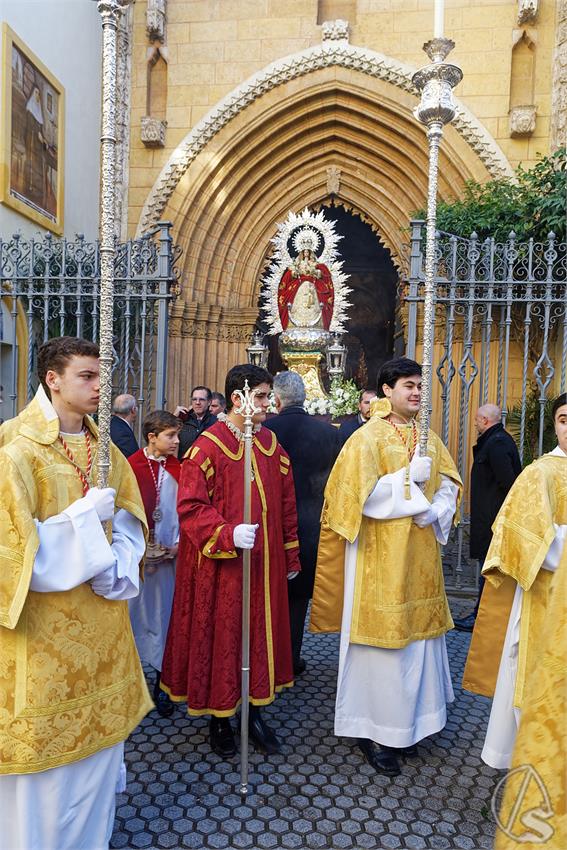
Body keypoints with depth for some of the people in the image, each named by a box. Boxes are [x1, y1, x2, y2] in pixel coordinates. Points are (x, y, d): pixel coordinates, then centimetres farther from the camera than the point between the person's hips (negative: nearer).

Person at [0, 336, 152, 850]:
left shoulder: (103, 447, 7)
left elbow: (128, 517, 11)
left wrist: (117, 567, -5)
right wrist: (84, 517, -19)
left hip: (100, 617, 6)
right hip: (44, 624, -6)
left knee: (100, 726, 17)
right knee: (45, 739, 6)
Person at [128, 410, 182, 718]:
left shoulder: (178, 469, 3)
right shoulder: (131, 466, -5)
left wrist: (179, 543, -6)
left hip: (171, 554, 2)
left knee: (164, 615, 6)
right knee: (134, 611, 7)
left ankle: (162, 684, 19)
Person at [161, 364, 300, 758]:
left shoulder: (271, 443, 5)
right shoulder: (208, 445, -13)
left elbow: (286, 504, 10)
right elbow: (190, 506, -15)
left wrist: (291, 555, 12)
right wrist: (228, 533, -28)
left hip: (264, 563, 5)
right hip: (220, 565, -5)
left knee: (260, 632, 14)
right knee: (222, 636, 8)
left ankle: (254, 709, 33)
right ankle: (220, 718, 28)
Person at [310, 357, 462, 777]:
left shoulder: (429, 438, 11)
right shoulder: (367, 437, -9)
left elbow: (450, 484, 13)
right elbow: (361, 495, -17)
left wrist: (436, 513, -5)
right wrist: (408, 478, -17)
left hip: (420, 556, 7)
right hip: (380, 558, -6)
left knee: (417, 634, 12)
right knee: (382, 638, 0)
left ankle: (403, 723, 30)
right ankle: (372, 731, 17)